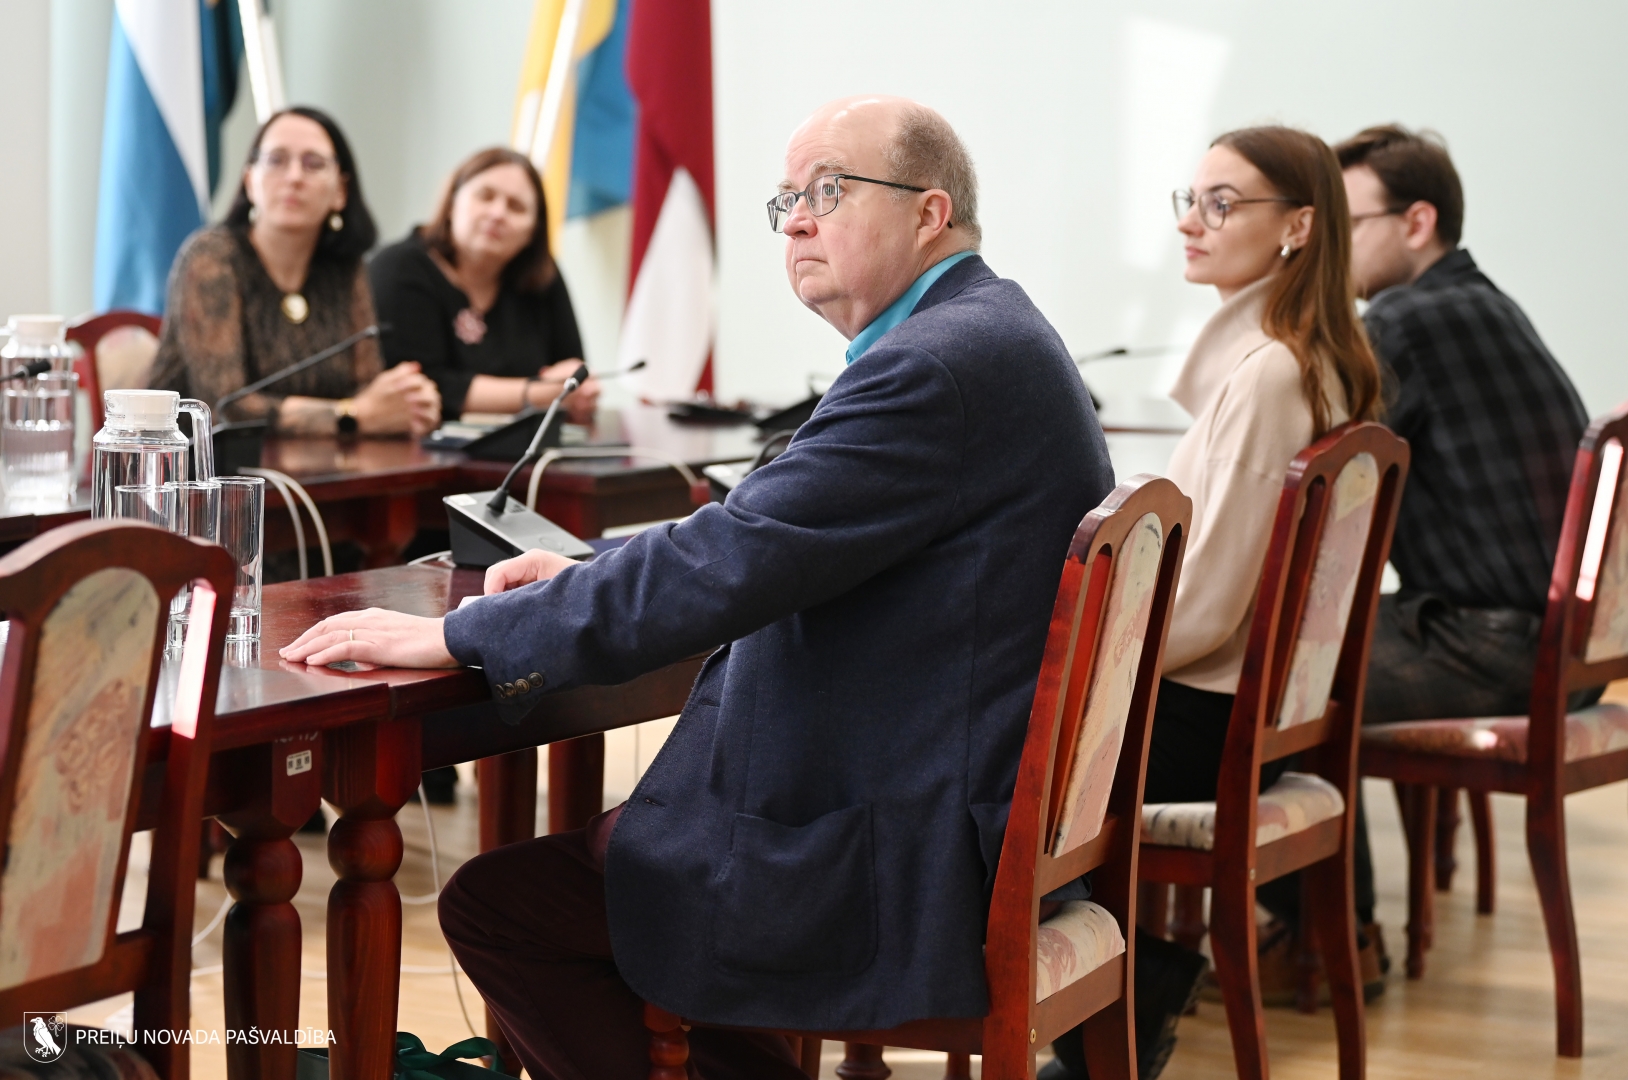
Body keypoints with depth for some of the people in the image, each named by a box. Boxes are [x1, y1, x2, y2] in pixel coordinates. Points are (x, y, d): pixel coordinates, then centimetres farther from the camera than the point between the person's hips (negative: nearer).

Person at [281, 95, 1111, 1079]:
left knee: (497, 904, -5)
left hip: (899, 876, -10)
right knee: (611, 843, 24)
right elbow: (768, 536, 19)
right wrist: (590, 576, 8)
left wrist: (458, 635, -19)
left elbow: (729, 561, -25)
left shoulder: (939, 365, -21)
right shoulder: (992, 337, 12)